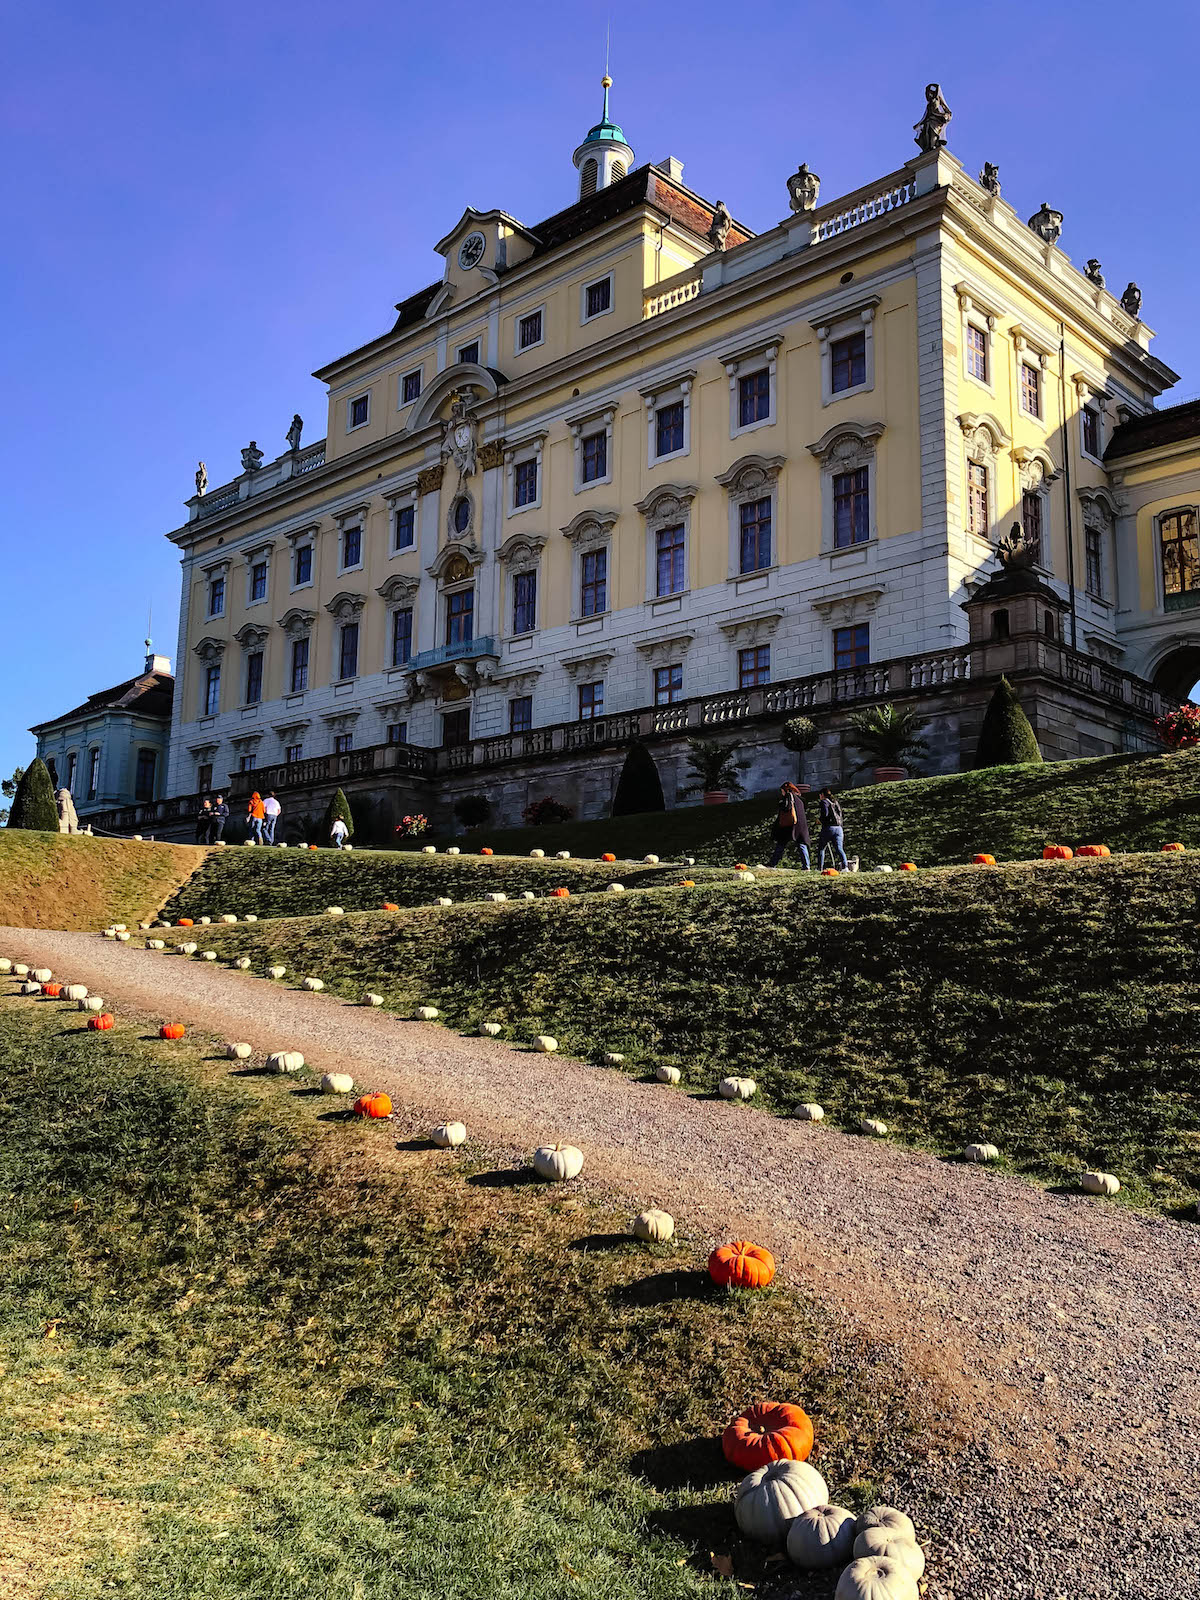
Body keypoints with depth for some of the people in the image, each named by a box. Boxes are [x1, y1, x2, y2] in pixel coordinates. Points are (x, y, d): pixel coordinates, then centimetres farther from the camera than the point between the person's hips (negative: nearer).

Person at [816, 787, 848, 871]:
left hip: (828, 828, -6)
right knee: (839, 848, -3)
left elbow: (825, 813, -14)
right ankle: (845, 866, -21)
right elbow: (840, 815, 17)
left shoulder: (824, 802, 0)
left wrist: (821, 821, 3)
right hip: (839, 828, 6)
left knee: (821, 848, 7)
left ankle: (819, 867, 3)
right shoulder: (835, 802, 22)